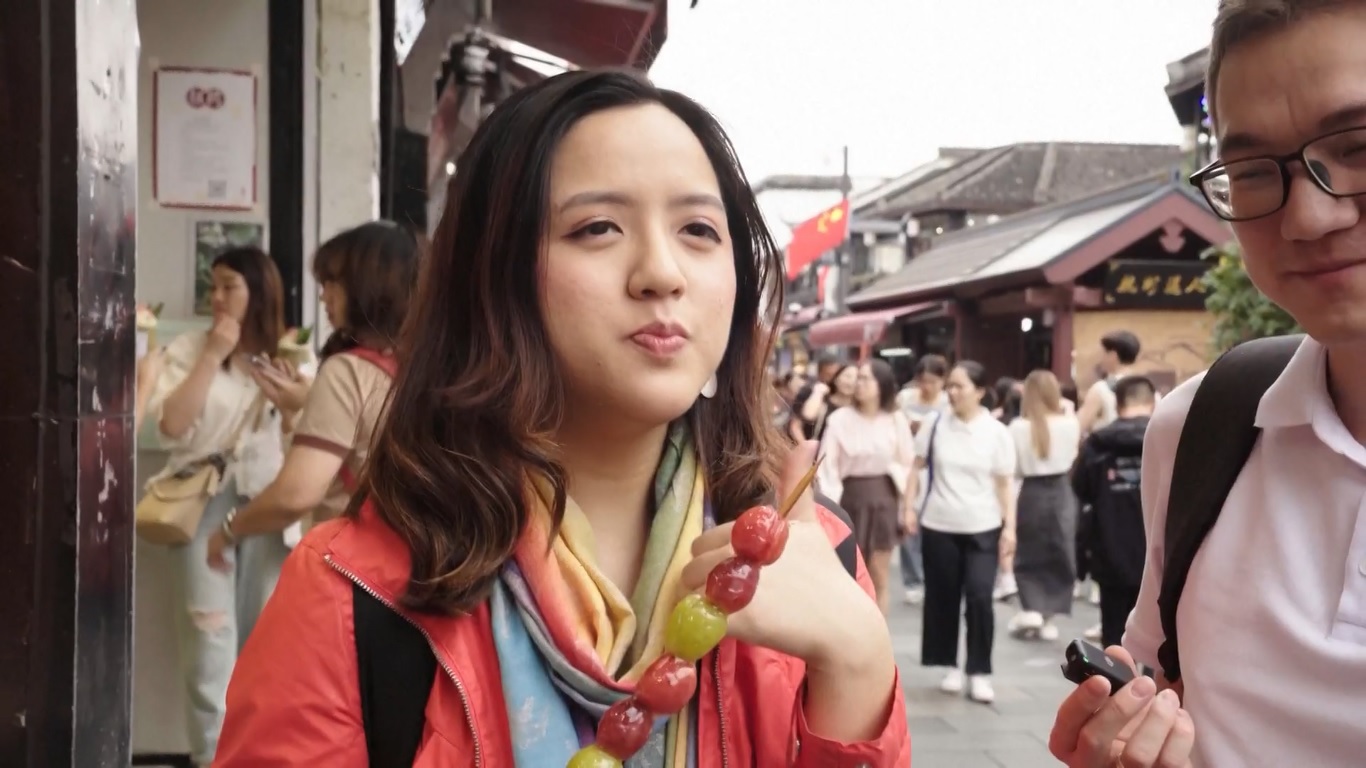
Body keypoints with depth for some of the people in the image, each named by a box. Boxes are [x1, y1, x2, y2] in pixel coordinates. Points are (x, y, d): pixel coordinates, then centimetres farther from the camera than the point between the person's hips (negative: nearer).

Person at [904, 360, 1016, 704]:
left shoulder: (997, 432, -4)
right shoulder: (936, 425, 0)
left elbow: (1004, 484, -1)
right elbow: (915, 467, 7)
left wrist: (1010, 527, -6)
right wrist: (909, 508, 0)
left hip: (983, 528, -2)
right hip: (939, 526, 2)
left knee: (979, 598, -9)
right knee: (943, 597, 8)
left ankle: (980, 672, 3)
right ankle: (950, 666, 23)